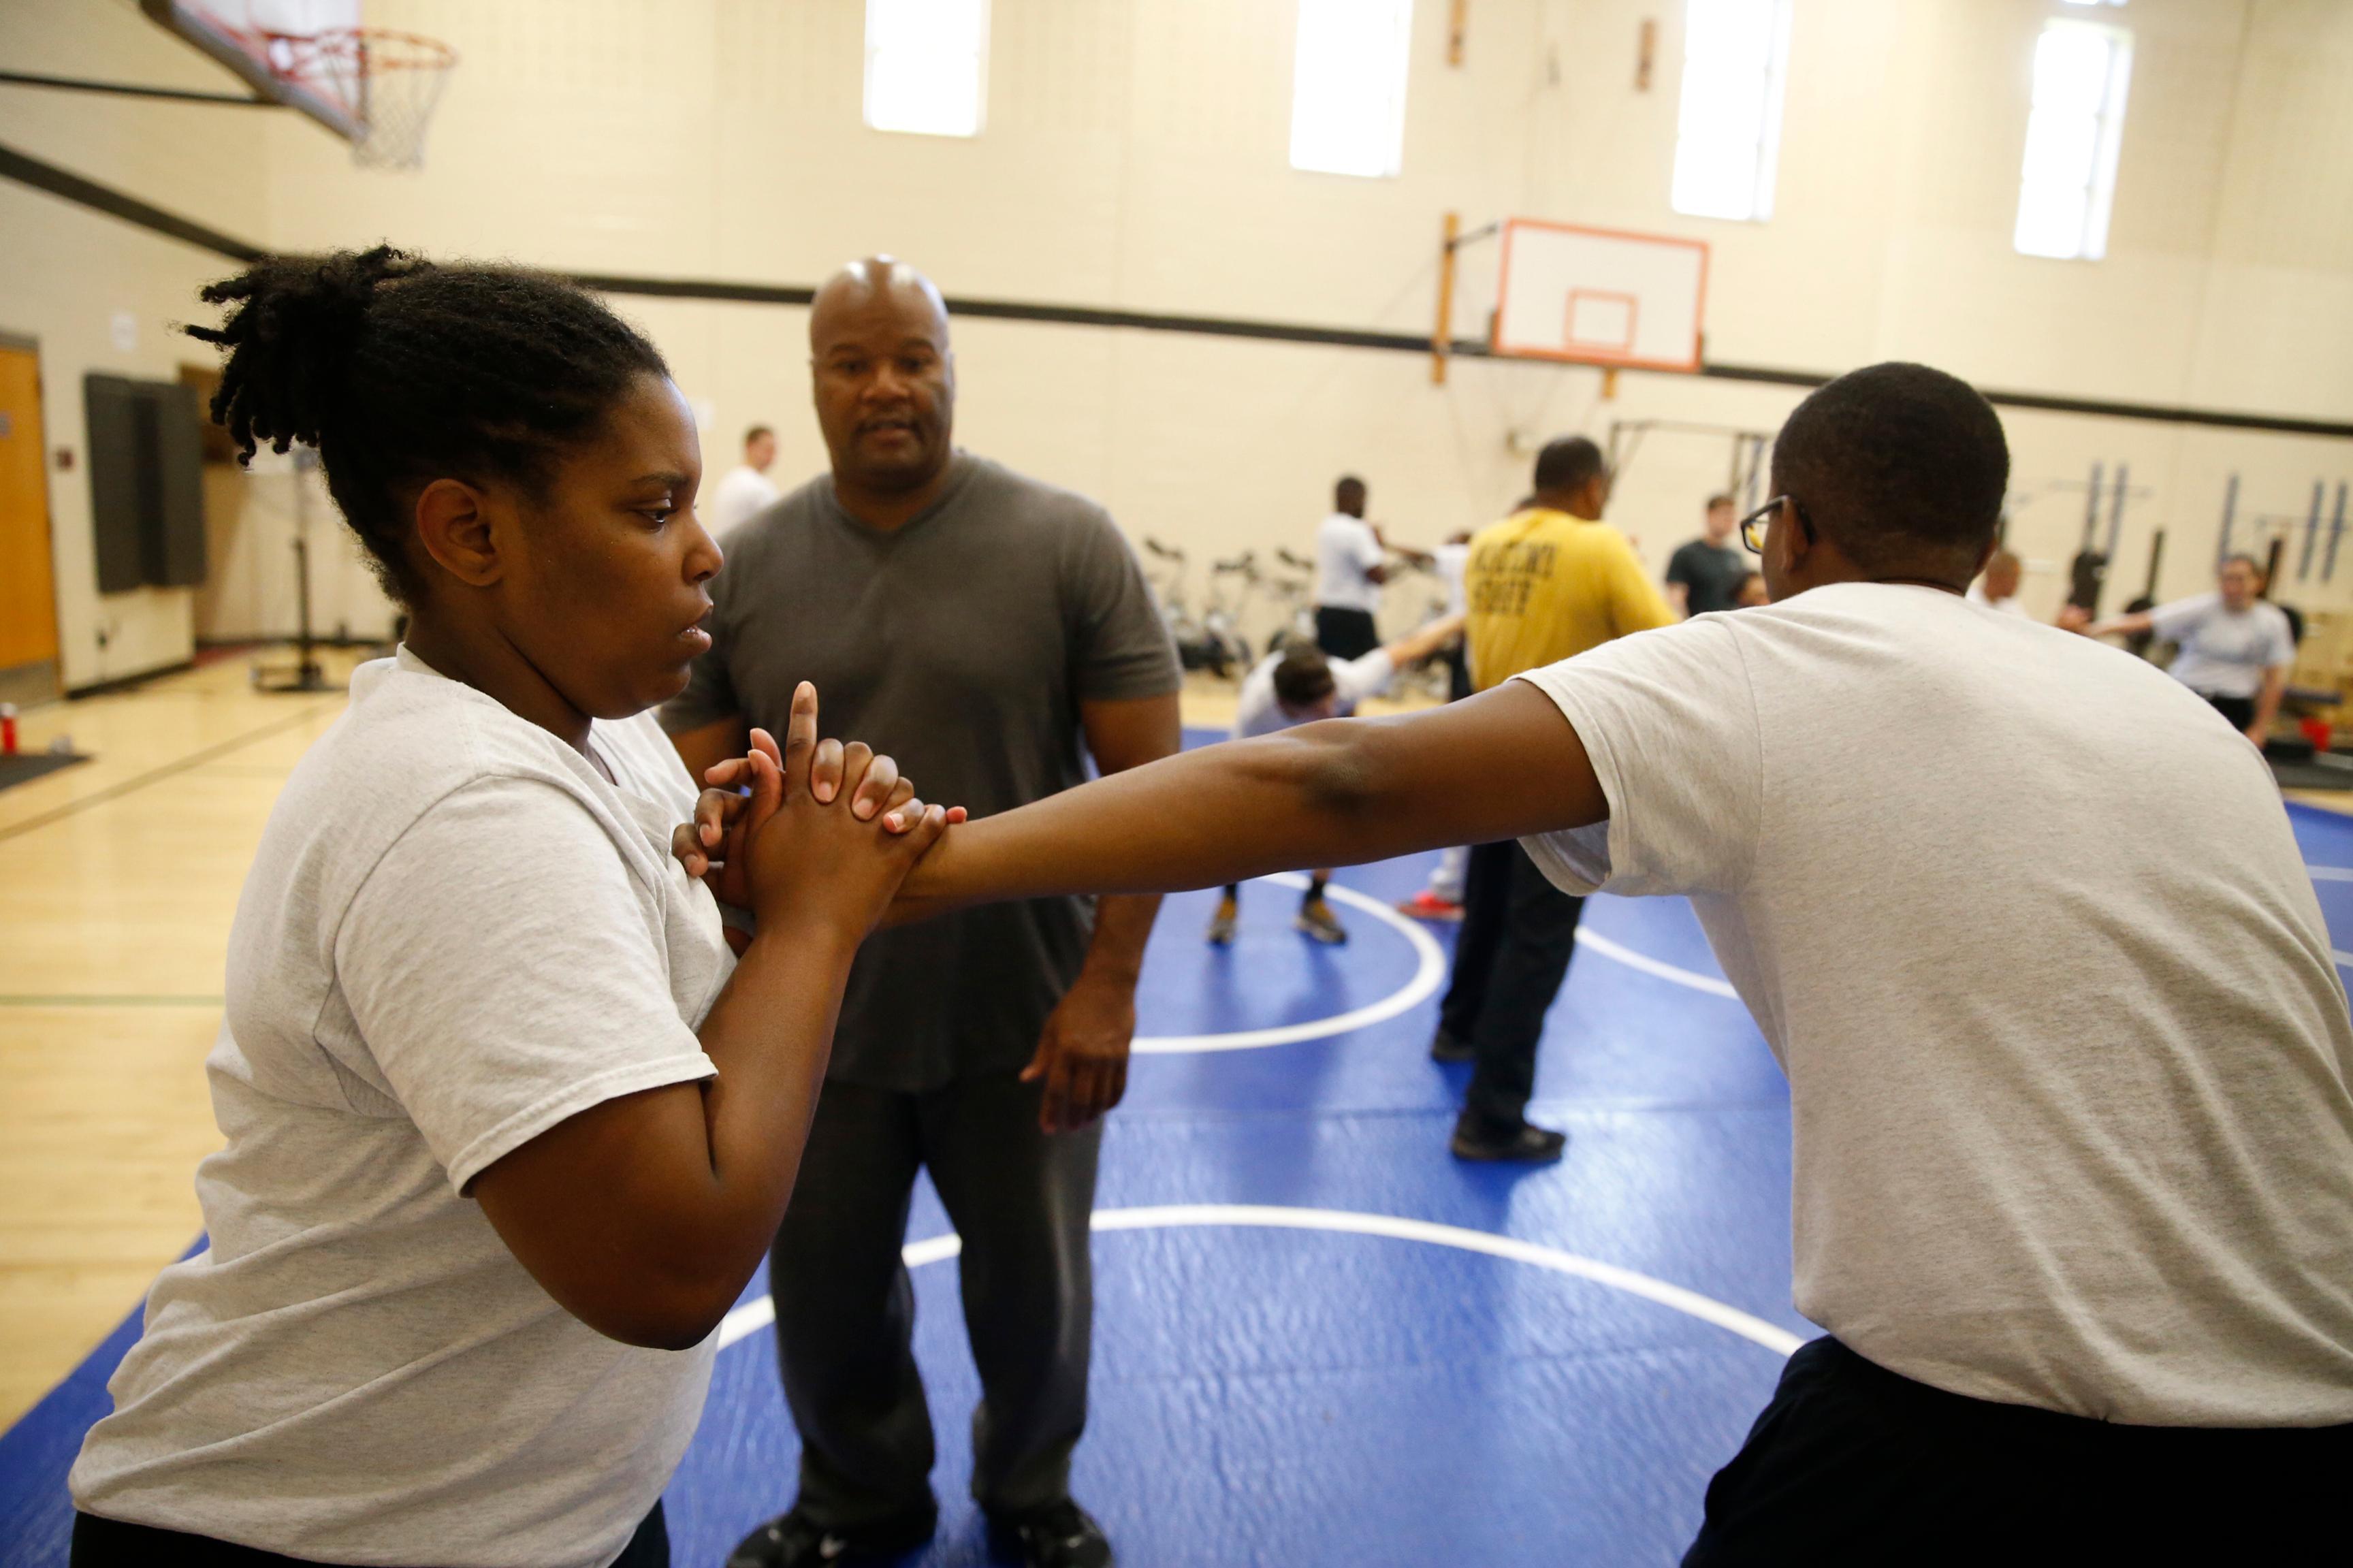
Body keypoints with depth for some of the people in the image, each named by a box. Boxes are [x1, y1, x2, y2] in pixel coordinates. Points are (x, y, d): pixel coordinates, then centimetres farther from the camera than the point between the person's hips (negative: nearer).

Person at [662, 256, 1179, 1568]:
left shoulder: (1067, 545, -8)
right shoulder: (745, 567, -1)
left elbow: (1147, 778, -9)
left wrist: (1109, 982, -14)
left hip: (1022, 1023, -1)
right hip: (813, 1022, 2)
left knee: (1034, 1289, 18)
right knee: (826, 1298, 19)